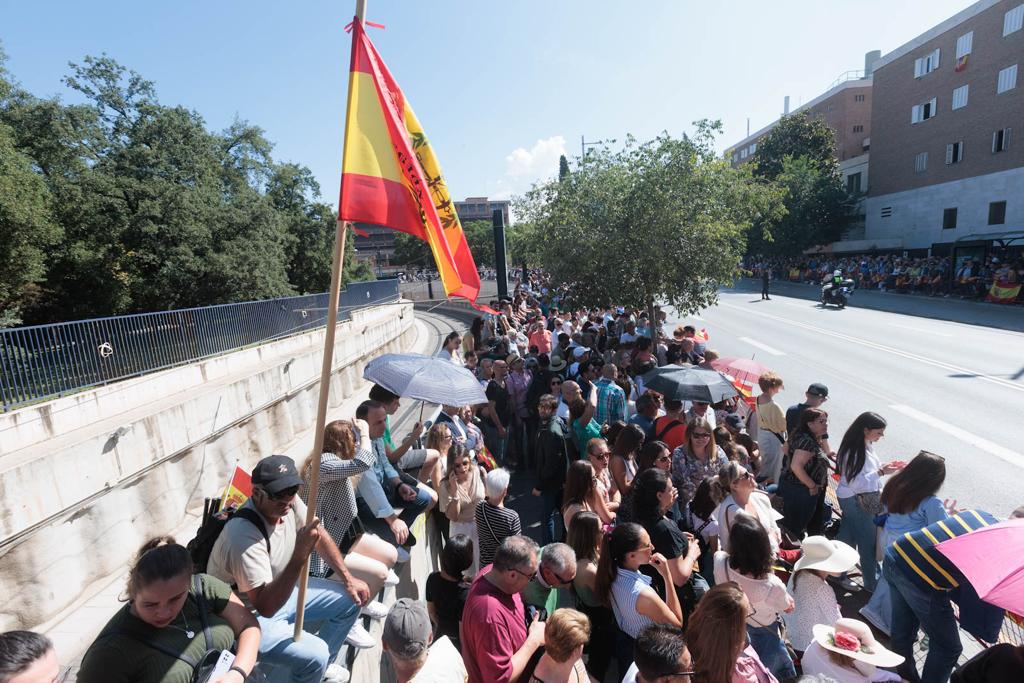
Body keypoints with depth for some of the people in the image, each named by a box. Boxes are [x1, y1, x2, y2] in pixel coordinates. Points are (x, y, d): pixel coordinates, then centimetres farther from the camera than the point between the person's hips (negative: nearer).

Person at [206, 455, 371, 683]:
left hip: (278, 591, 8)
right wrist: (300, 556, -45)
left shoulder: (288, 501, -15)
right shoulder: (244, 534, -35)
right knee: (315, 655, -26)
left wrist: (348, 579, 0)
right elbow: (265, 606, -36)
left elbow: (320, 535, 1)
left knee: (351, 598, 5)